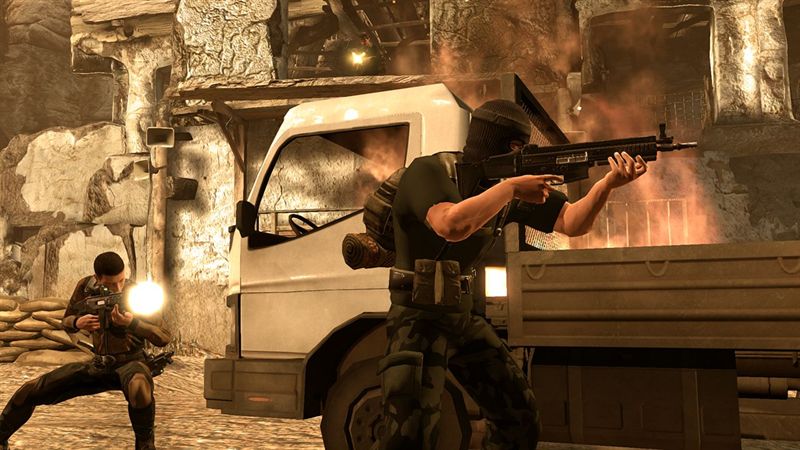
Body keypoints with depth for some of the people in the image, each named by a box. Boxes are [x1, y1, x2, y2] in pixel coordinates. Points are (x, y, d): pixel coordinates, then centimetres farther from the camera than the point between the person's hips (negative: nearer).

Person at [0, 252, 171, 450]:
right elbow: (66, 321, 8)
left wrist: (131, 323, -35)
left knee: (139, 386, -41)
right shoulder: (86, 286, -5)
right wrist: (77, 322, -17)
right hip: (98, 365, 5)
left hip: (129, 363, -4)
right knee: (30, 390, -3)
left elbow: (164, 338, -19)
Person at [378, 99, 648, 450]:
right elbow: (452, 225, -37)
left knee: (519, 418, 12)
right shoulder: (428, 171, -17)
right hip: (418, 320, -7)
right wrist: (511, 187, -26)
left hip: (463, 318, 7)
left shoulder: (508, 183, 3)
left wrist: (609, 182, -17)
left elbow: (572, 223, 0)